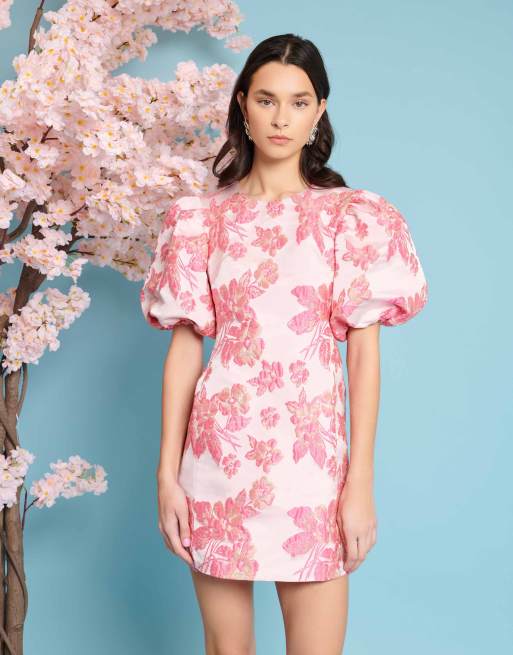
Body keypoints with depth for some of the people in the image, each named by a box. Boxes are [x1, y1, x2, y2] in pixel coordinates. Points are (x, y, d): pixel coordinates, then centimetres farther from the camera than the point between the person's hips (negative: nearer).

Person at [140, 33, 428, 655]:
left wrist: (362, 481, -6)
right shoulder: (202, 217, 6)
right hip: (217, 450, 2)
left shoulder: (351, 216, 2)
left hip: (310, 453, -1)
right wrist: (168, 472, 0)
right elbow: (184, 346, 5)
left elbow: (364, 352, -1)